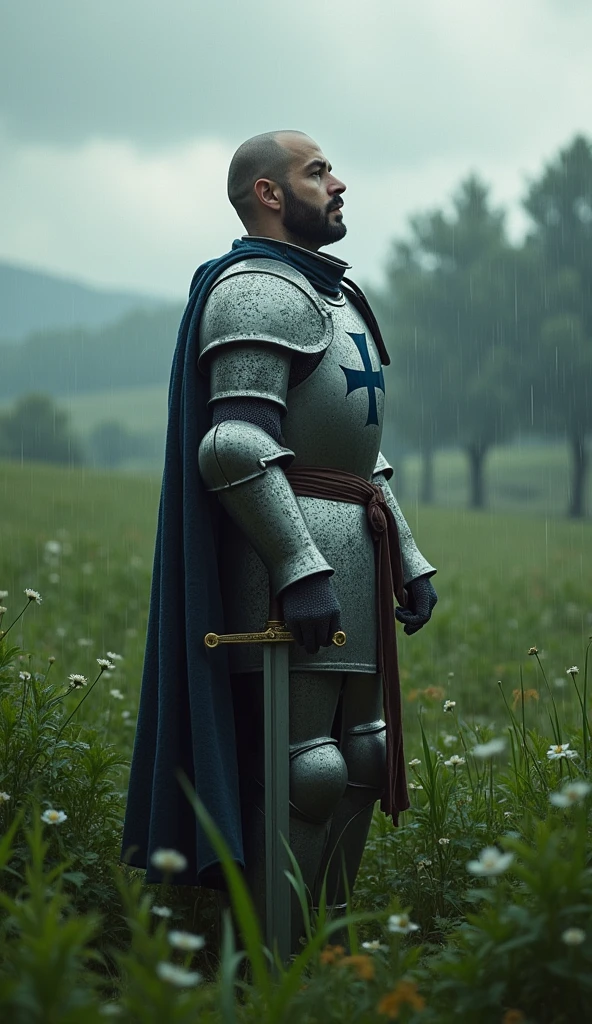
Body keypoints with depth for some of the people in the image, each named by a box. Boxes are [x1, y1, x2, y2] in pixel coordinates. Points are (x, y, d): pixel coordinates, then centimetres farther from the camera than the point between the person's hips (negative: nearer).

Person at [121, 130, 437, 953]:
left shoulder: (334, 294, 22)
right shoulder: (259, 292, -11)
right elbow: (238, 448, -22)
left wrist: (407, 559, 19)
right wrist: (301, 569, -26)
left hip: (353, 546, 10)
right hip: (292, 548, -10)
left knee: (361, 757, 13)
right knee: (300, 769, -9)